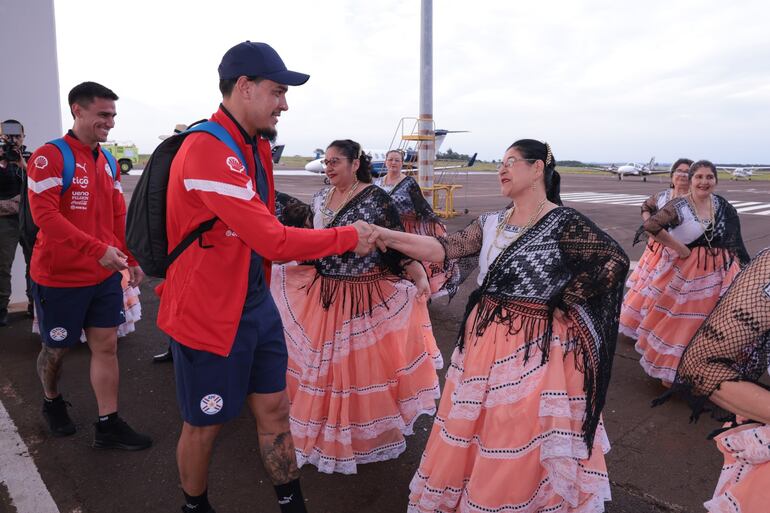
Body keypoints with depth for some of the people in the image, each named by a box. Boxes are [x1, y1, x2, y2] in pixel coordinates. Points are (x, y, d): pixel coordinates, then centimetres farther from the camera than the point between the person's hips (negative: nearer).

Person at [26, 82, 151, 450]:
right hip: (60, 277, -5)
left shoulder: (107, 161, 8)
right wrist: (98, 249, -30)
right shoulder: (49, 156, -13)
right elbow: (45, 215, -23)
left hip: (105, 275, 6)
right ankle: (52, 403, 41)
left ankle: (108, 426, 16)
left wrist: (131, 259, 7)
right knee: (57, 349, 13)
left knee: (106, 345, 6)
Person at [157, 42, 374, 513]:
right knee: (205, 424, 12)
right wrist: (349, 237, -16)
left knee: (275, 409, 15)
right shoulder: (207, 151, -24)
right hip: (208, 313, -8)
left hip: (256, 302, 8)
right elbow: (274, 241, -27)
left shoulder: (257, 146, 6)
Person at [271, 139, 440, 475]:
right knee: (323, 364, 15)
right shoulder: (320, 198, 6)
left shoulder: (376, 199, -12)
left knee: (362, 366, 5)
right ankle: (329, 431, 36)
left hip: (364, 297, -6)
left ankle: (364, 434, 27)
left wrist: (420, 276, -23)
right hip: (322, 293, 6)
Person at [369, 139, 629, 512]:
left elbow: (615, 260, -13)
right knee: (472, 430, 16)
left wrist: (564, 302, -11)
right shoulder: (491, 223, 6)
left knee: (521, 439, 6)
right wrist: (387, 236, -12)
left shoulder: (564, 223, -11)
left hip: (536, 347, -6)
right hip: (485, 339, 6)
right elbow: (444, 249, -3)